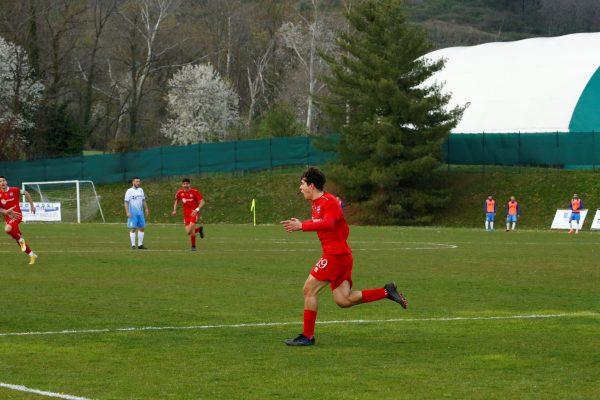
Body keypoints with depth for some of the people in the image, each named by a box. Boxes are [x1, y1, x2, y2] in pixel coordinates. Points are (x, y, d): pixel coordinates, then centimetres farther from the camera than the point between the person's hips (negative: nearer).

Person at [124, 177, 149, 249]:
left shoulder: (141, 190, 12)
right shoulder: (129, 191, -6)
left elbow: (144, 200, 19)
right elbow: (126, 202, -9)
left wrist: (146, 209, 10)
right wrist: (127, 212, -17)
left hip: (140, 212, 6)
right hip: (132, 213, -6)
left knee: (141, 228, 5)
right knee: (133, 229, -5)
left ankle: (140, 244, 11)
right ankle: (133, 245, -1)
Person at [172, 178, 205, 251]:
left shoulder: (195, 192, -12)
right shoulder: (180, 192, 0)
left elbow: (202, 202, -11)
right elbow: (176, 201, 17)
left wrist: (197, 209, -27)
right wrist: (175, 210, 2)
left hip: (194, 212, -4)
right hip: (186, 213, 4)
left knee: (191, 228, -24)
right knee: (188, 231, -6)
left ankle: (193, 246, -7)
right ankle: (199, 229, 28)